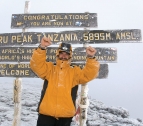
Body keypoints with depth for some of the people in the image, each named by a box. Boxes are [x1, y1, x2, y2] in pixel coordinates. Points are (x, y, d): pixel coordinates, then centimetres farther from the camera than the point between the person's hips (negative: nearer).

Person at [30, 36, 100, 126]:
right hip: (46, 114, -1)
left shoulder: (75, 72, 9)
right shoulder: (49, 68, 8)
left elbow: (89, 74, -5)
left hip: (66, 116, 1)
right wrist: (42, 48, -26)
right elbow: (36, 65, -9)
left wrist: (91, 58, -23)